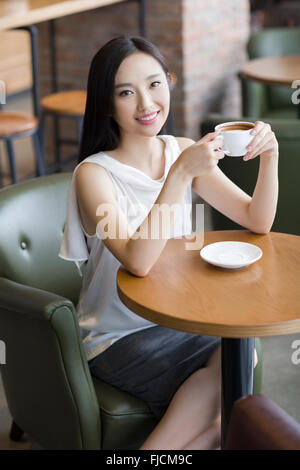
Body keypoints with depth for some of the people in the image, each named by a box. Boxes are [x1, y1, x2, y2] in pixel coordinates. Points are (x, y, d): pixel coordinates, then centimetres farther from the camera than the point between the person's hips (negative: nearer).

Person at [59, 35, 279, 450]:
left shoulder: (183, 152, 1)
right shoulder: (94, 174, -15)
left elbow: (257, 221, 0)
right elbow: (139, 261, -30)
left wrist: (269, 157, -17)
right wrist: (181, 172, -33)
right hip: (119, 338, -5)